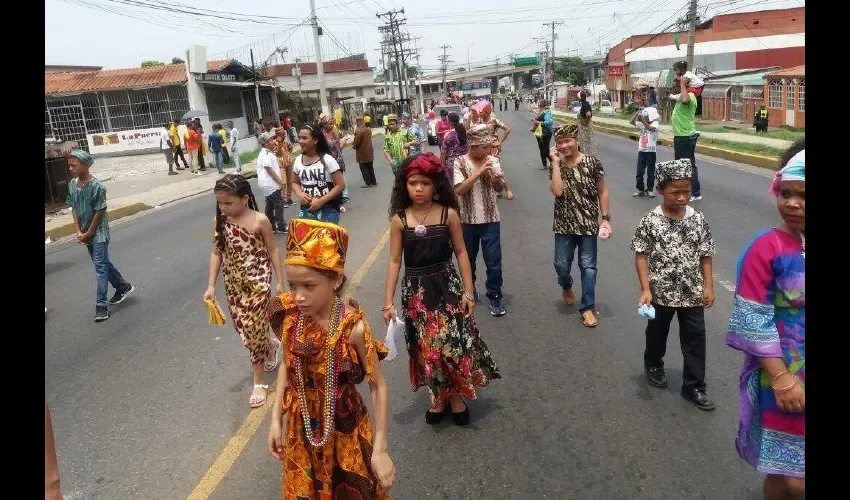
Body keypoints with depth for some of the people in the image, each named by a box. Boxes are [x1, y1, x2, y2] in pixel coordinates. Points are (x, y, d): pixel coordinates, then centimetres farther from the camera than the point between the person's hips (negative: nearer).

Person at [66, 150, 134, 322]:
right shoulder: (72, 184, -1)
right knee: (103, 262, 17)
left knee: (100, 266, -6)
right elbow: (74, 209, 4)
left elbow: (99, 212, -16)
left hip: (98, 232, -7)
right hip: (85, 232, 7)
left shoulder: (97, 186, -20)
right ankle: (124, 287, 35)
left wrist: (88, 234, -12)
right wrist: (78, 232, -5)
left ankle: (101, 306, -3)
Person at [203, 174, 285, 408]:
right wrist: (211, 285, 1)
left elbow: (273, 250, -6)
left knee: (252, 328, -5)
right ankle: (271, 345, 45)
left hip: (258, 281, -5)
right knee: (243, 328, 11)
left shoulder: (260, 221, -14)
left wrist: (280, 282, -4)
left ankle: (259, 382, 11)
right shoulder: (219, 221, -2)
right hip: (233, 283, 5)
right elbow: (216, 253, 4)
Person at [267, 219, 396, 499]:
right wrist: (276, 419, 4)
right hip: (301, 429, 4)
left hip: (344, 431, -4)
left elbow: (378, 386, -18)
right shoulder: (290, 317, -13)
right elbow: (287, 366, 4)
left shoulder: (352, 327, -26)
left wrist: (380, 449, -14)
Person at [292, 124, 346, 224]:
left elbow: (340, 185, -11)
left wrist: (321, 201, -17)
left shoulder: (327, 160, -10)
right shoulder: (298, 160, 4)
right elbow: (295, 183, 17)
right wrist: (300, 194, -6)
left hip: (327, 210, -5)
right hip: (306, 210, 5)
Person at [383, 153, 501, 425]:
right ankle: (438, 396, 32)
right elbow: (395, 261, -1)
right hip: (416, 290, 1)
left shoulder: (448, 214, -6)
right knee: (426, 347, 9)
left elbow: (461, 253, 0)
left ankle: (456, 396, 25)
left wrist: (468, 291, -2)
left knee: (454, 342, 1)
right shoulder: (399, 219, -4)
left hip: (446, 285, -1)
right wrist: (388, 301, -3)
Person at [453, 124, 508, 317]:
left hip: (490, 219, 1)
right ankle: (469, 291, 36)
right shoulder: (460, 163, -9)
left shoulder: (492, 161, -1)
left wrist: (498, 180, -16)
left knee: (494, 261, 1)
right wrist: (479, 172, -26)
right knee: (468, 259, 15)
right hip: (467, 220, -1)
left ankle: (495, 297, 16)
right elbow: (459, 189, -20)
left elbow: (499, 189, 6)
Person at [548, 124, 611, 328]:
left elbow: (602, 192, 0)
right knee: (561, 264, 7)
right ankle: (566, 286, 41)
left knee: (588, 266, 1)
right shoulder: (556, 166, -2)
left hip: (588, 223, -2)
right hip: (564, 224, 2)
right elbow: (557, 191, -20)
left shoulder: (592, 162, -6)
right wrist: (556, 162, -17)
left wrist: (606, 218, -6)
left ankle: (587, 307, 11)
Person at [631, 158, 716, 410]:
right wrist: (645, 290, -14)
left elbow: (705, 256, 2)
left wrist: (708, 287, 0)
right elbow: (641, 256, -11)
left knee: (695, 339, 7)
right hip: (661, 293, -2)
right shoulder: (650, 222, -14)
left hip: (692, 293, 2)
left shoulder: (698, 219, -5)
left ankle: (694, 387, 21)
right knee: (657, 333, 19)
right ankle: (654, 365, 46)